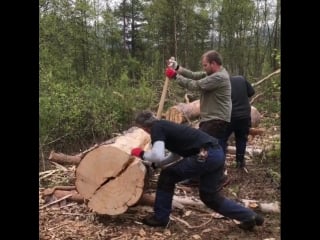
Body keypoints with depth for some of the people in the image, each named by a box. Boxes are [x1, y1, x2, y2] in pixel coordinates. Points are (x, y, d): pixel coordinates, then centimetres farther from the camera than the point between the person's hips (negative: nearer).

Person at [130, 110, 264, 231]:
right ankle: (250, 217, 25)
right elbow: (176, 155, 32)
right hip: (217, 153, 10)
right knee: (209, 196, 22)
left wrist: (141, 154, 2)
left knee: (167, 176, 6)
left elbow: (158, 155, -16)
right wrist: (153, 164, 32)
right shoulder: (166, 127, 25)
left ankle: (160, 218, 17)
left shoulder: (157, 128, -3)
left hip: (206, 155, -10)